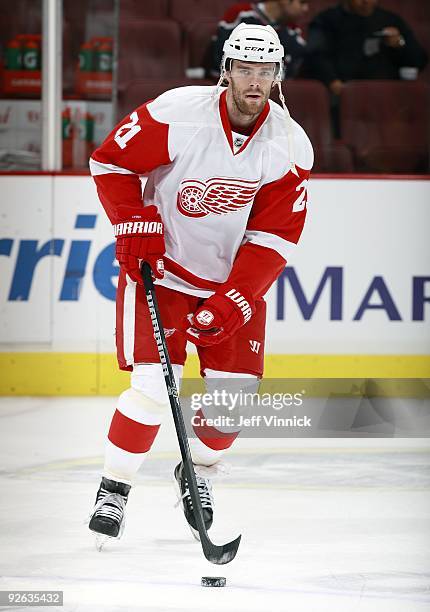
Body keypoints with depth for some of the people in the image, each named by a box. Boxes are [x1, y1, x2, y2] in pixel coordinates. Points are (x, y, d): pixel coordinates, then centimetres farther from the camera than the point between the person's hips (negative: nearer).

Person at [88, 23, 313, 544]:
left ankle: (198, 473, 28)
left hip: (236, 276, 3)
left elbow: (273, 239, -11)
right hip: (160, 266, -3)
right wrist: (135, 224, -19)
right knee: (154, 387, -15)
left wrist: (232, 302, -21)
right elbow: (110, 161, -9)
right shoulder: (178, 114, -21)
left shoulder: (290, 147, -12)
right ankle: (114, 486, 5)